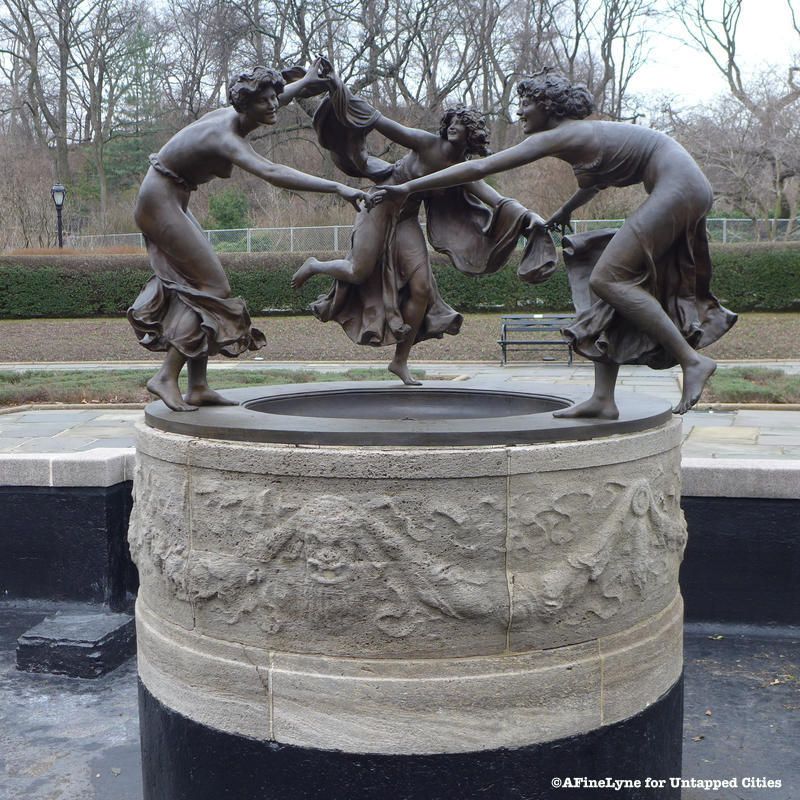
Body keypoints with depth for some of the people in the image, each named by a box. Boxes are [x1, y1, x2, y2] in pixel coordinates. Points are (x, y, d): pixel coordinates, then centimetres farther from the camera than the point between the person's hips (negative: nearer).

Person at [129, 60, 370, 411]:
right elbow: (272, 172, -46)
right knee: (210, 287, -11)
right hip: (161, 202, -10)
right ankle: (166, 378, -9)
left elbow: (271, 99, 24)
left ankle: (198, 387, 8)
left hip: (170, 203, 10)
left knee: (194, 287, 7)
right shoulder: (227, 137, -28)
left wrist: (304, 82, 33)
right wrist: (338, 188, -52)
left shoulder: (235, 115, -1)